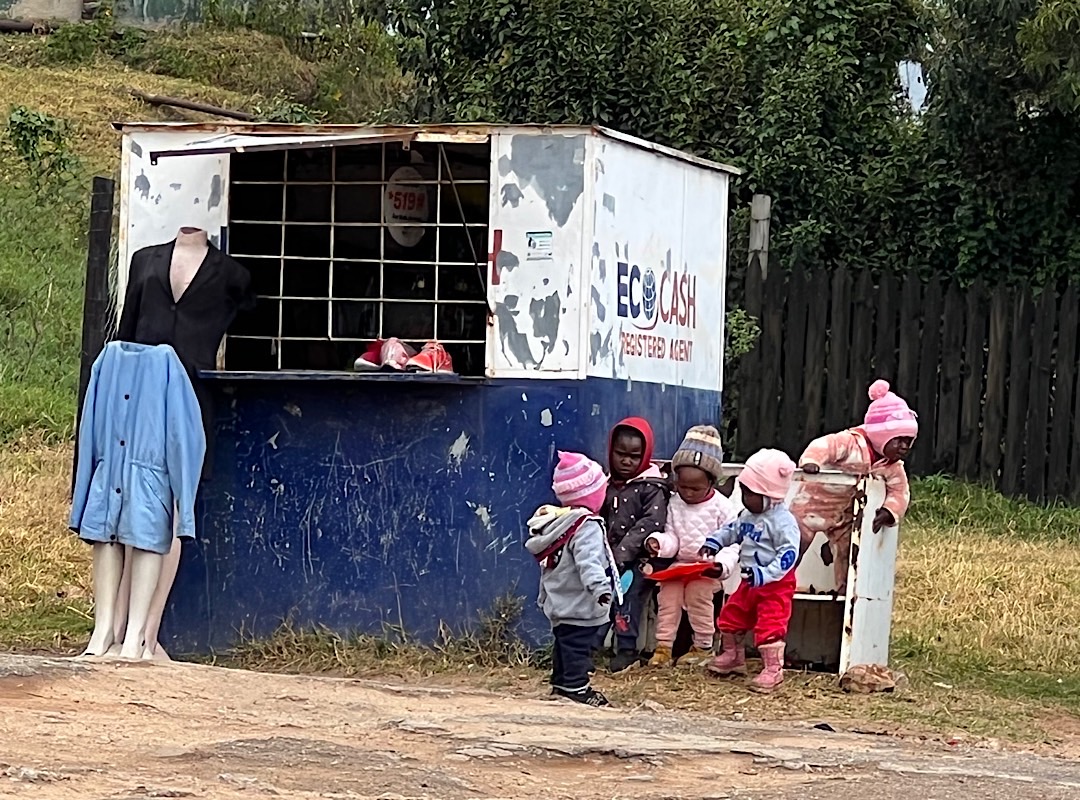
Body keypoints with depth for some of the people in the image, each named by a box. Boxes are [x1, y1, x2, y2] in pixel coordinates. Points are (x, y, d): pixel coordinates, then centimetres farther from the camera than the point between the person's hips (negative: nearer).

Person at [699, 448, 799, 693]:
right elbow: (733, 530, 25)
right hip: (750, 583, 9)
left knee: (770, 625, -11)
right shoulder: (748, 515, 6)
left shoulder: (782, 521, -22)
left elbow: (789, 554, -26)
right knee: (731, 616, 18)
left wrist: (764, 574, -34)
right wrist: (714, 542, 8)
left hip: (775, 585, -9)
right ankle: (732, 657, 36)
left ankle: (773, 670, -2)